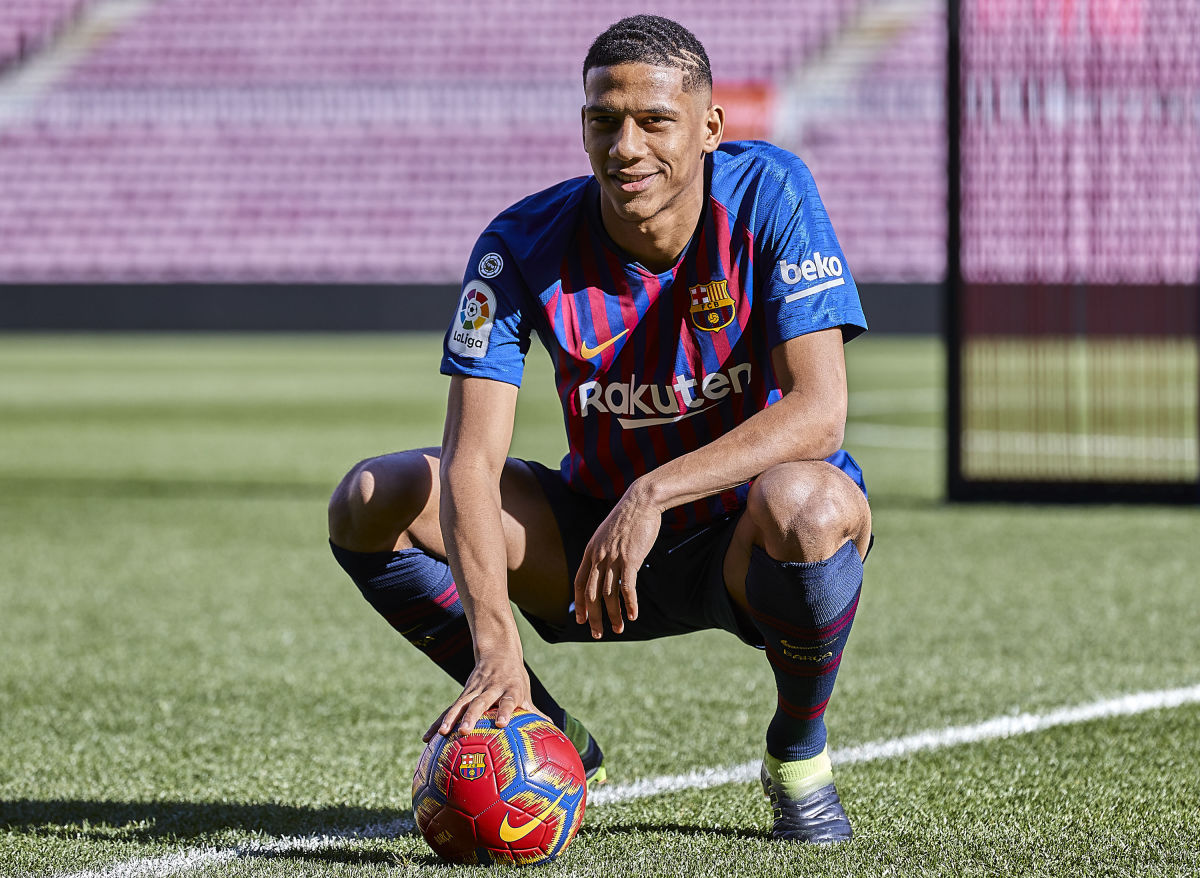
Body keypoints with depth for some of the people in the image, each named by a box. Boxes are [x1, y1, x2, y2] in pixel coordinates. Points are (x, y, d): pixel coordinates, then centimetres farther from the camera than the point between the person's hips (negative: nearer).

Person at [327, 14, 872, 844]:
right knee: (370, 501, -17)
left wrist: (655, 493, -40)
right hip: (600, 526, 3)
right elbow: (472, 460, -24)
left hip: (744, 543, -2)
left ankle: (799, 753, -8)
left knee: (806, 506, -39)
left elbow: (817, 410, -28)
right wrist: (495, 643, -40)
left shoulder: (768, 195, -20)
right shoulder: (525, 245, -16)